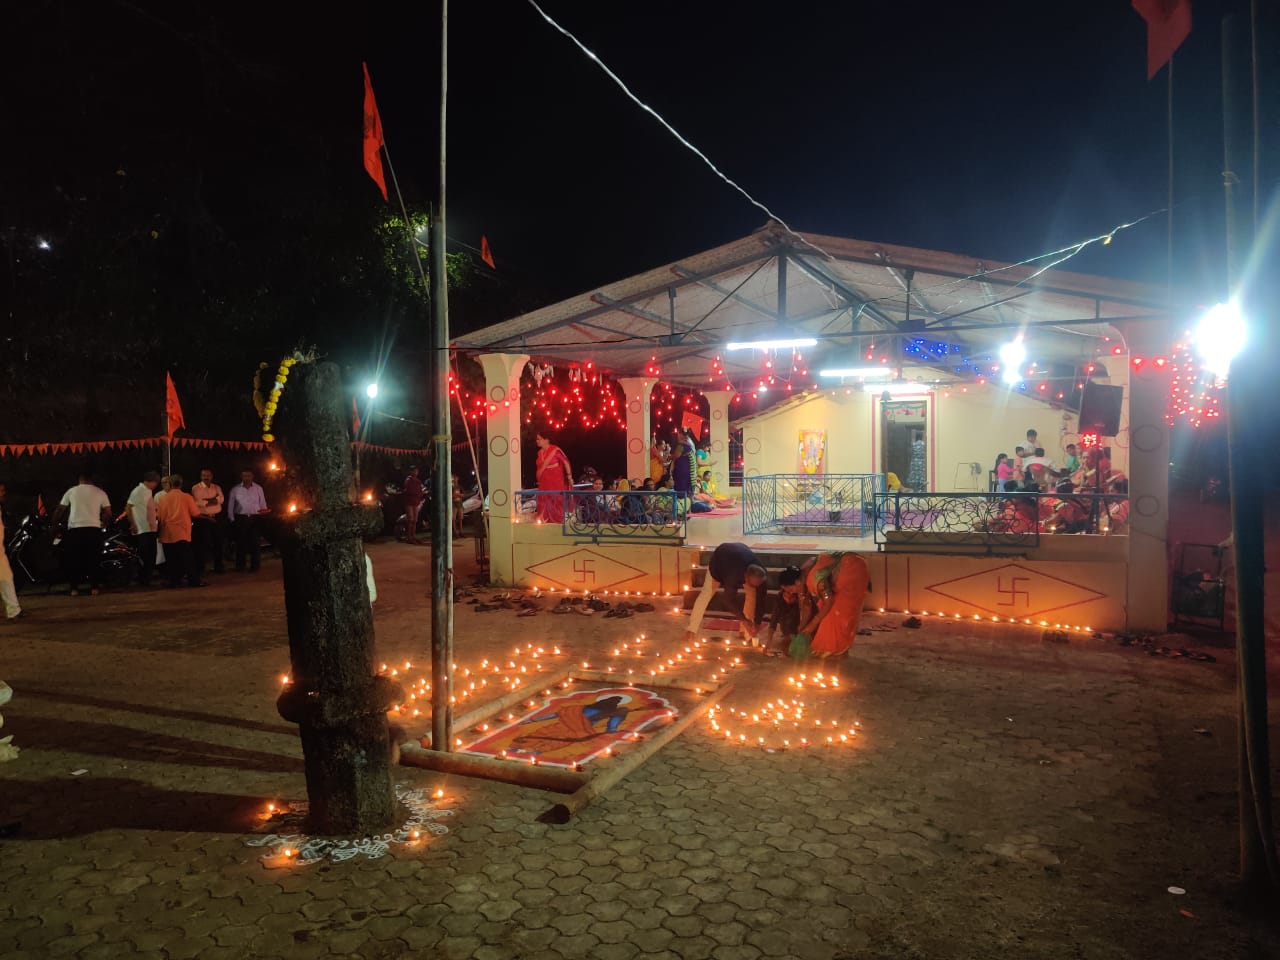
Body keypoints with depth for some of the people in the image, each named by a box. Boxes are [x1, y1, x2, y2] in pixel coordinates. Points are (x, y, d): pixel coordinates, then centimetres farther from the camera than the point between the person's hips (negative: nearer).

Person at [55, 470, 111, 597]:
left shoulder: (71, 491, 8)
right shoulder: (100, 492, 6)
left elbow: (60, 510, 12)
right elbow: (108, 513, 4)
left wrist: (54, 522, 26)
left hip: (74, 529, 0)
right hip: (93, 528, 0)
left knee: (74, 559, 7)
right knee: (93, 559, 6)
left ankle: (74, 588, 6)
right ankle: (94, 587, 4)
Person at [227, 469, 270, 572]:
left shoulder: (258, 488, 7)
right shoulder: (235, 489, 5)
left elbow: (262, 504, 10)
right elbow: (230, 505, 8)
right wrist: (232, 519, 2)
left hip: (255, 518, 0)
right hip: (240, 519, 0)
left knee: (255, 543, -2)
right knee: (241, 542, 4)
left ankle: (255, 566, 7)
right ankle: (240, 566, 15)